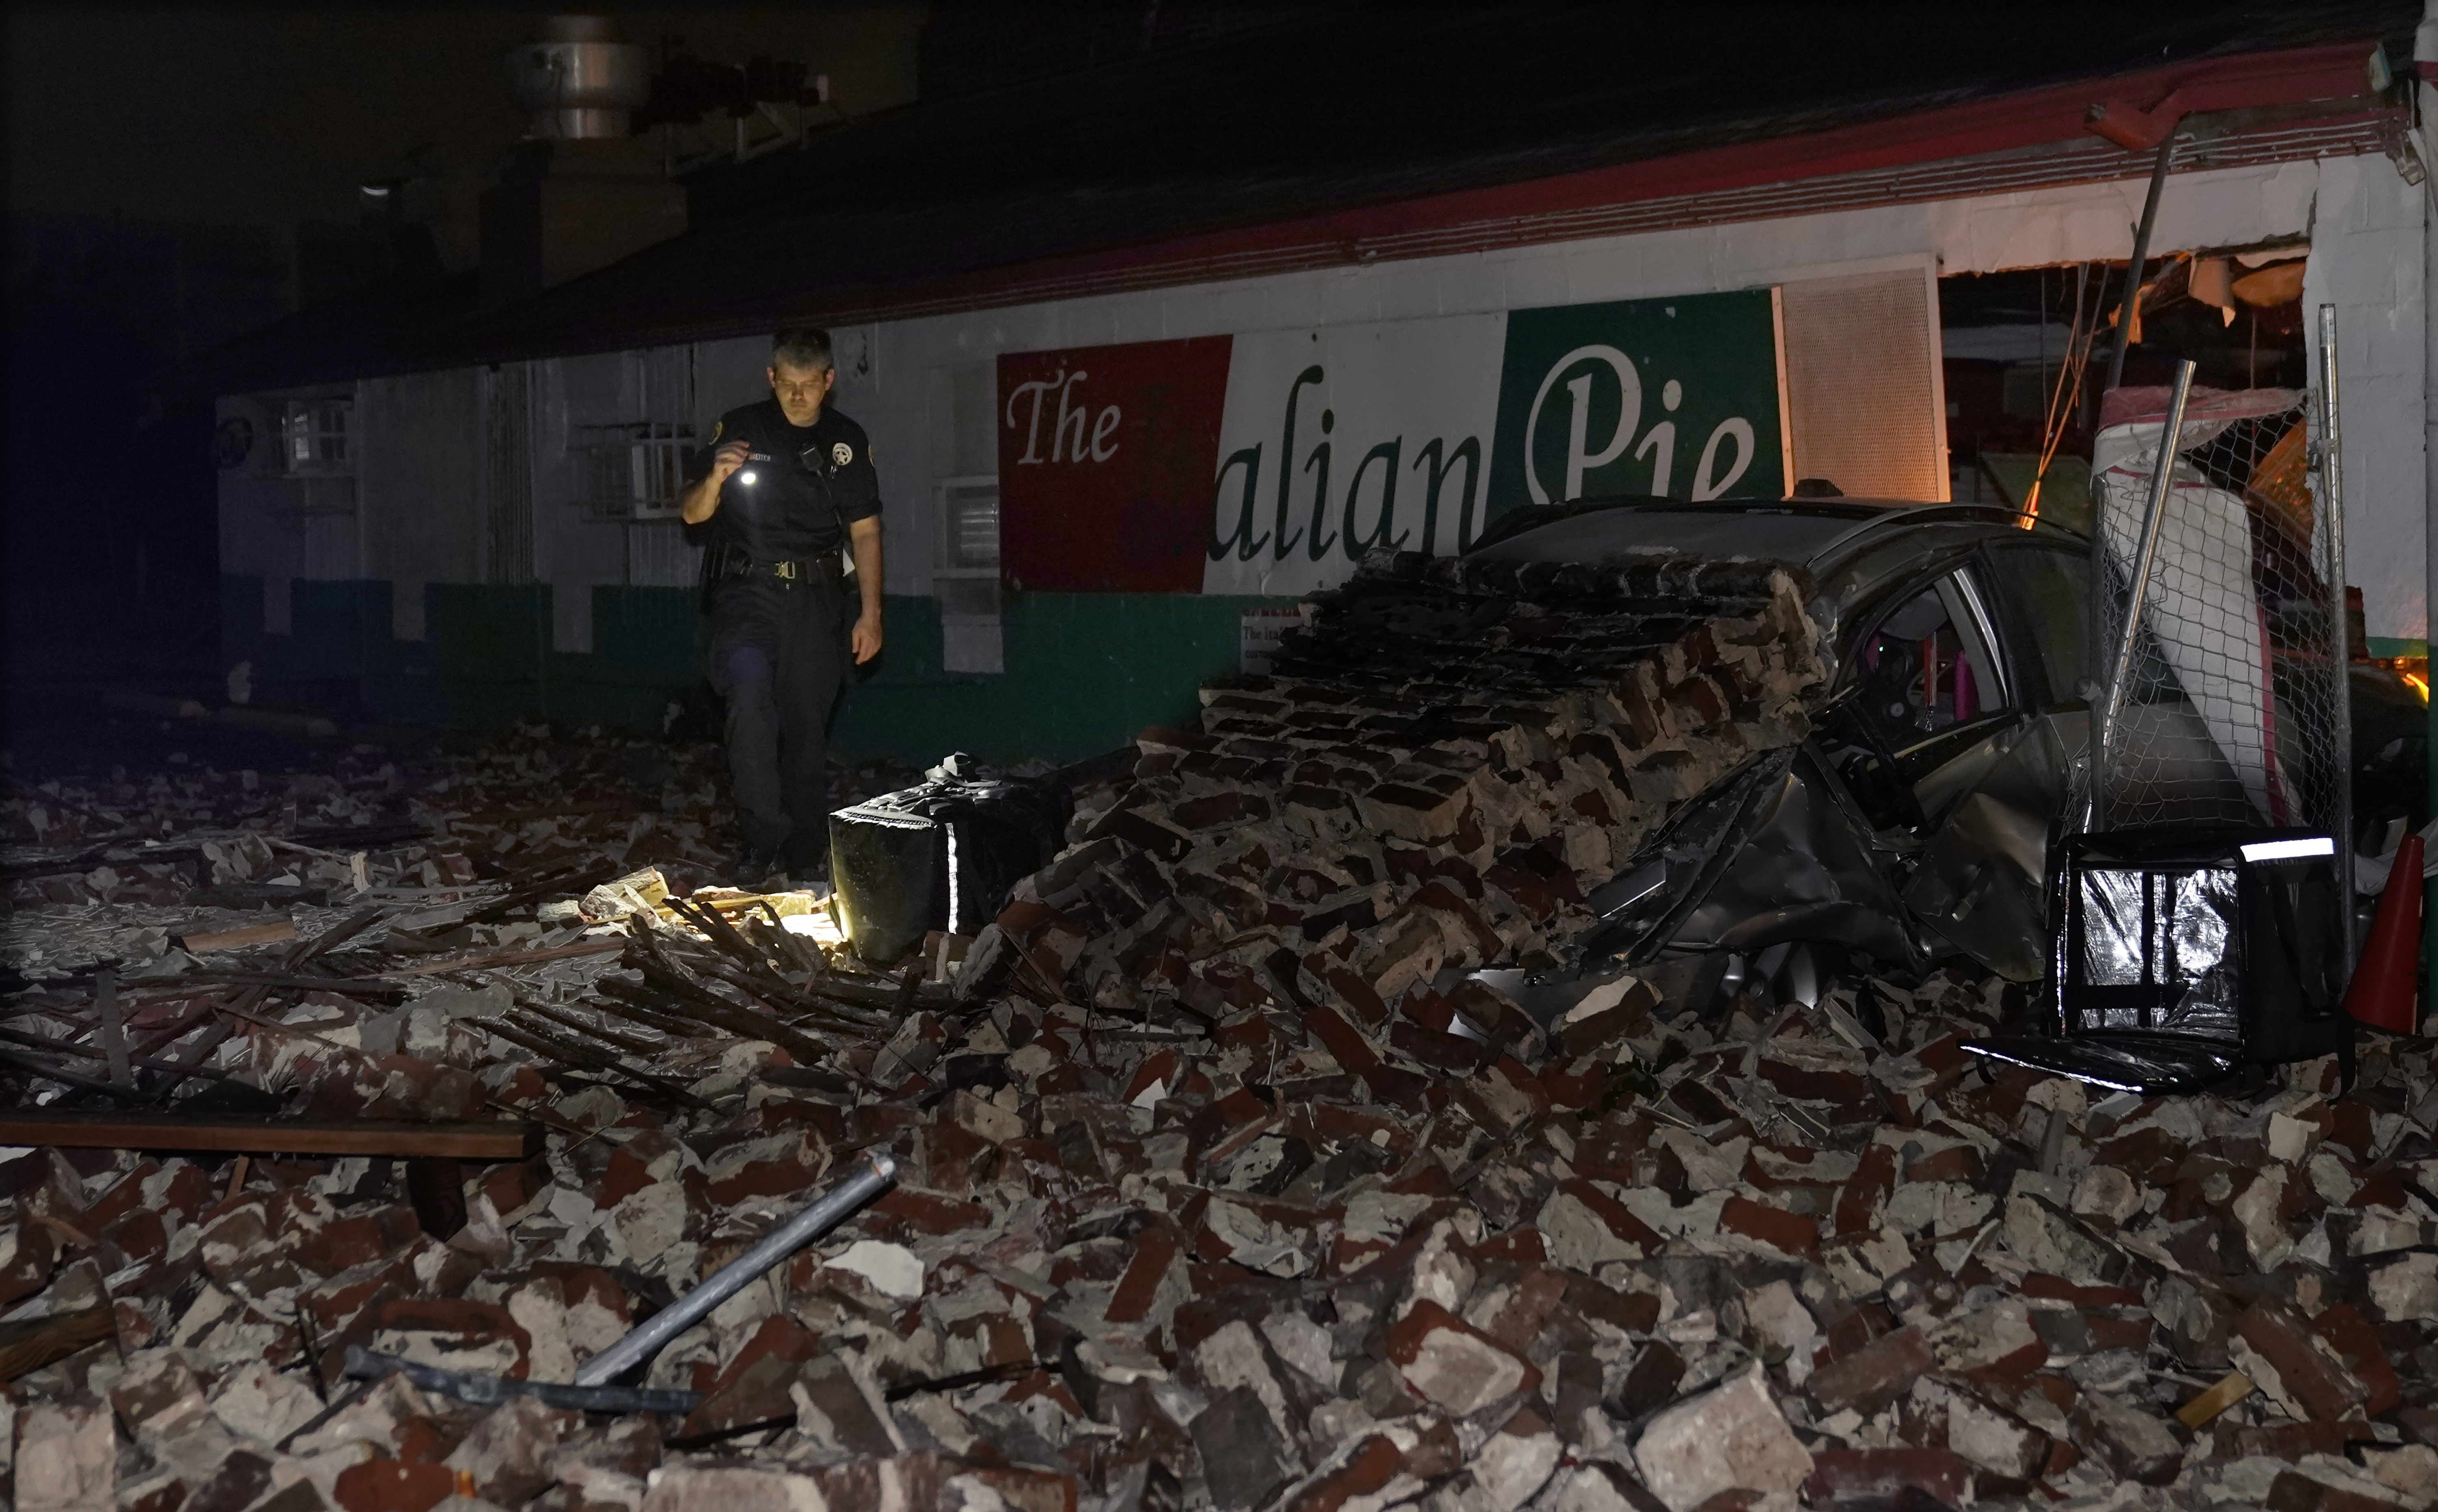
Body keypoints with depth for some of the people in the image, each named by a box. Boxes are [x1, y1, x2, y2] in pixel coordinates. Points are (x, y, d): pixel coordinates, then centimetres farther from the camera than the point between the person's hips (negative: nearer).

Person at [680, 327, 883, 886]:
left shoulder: (848, 441, 8)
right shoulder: (740, 429, 3)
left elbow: (865, 532, 10)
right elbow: (692, 515, 3)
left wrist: (870, 614, 2)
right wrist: (716, 478, -19)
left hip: (816, 599, 2)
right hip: (748, 590, -2)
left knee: (809, 725, 5)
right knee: (751, 694, -26)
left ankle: (806, 853, 16)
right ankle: (763, 838, -22)